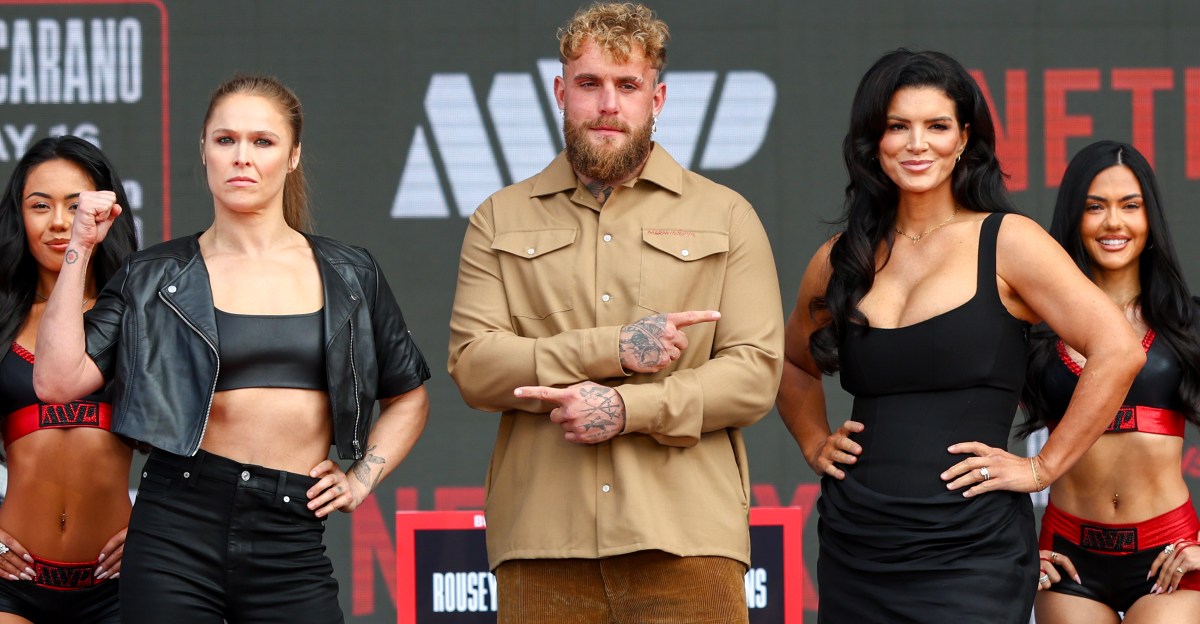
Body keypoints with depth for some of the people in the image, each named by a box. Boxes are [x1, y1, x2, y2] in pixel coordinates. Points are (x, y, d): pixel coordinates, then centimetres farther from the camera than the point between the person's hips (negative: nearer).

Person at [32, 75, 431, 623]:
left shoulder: (348, 277, 10)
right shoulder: (156, 278, 6)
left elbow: (408, 397, 23)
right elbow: (57, 381, -6)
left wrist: (362, 479, 9)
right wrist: (79, 252, -4)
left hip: (291, 542, 1)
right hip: (177, 533, -1)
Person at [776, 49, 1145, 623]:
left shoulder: (1005, 243, -3)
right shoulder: (840, 262, 10)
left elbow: (1117, 351, -10)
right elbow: (795, 365, 30)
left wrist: (1044, 467, -9)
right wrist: (813, 443, 13)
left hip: (971, 553, -4)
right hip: (855, 550, 4)